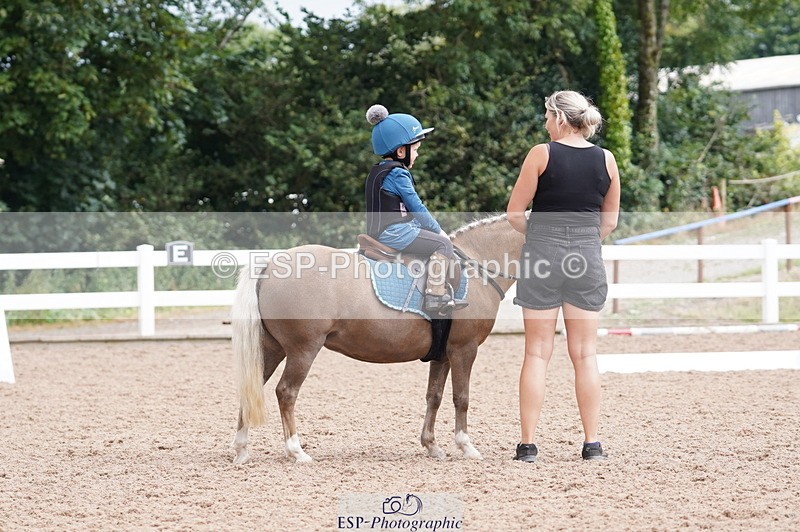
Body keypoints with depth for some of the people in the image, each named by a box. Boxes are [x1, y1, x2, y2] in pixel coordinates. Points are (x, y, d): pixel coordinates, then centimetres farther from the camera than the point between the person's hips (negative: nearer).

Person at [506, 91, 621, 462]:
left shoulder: (541, 154, -7)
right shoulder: (606, 160, 3)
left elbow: (515, 212, -6)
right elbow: (610, 220, 10)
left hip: (542, 252, -3)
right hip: (588, 257, 3)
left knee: (537, 352, 3)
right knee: (585, 354, 9)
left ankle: (527, 445, 3)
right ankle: (592, 444, 9)